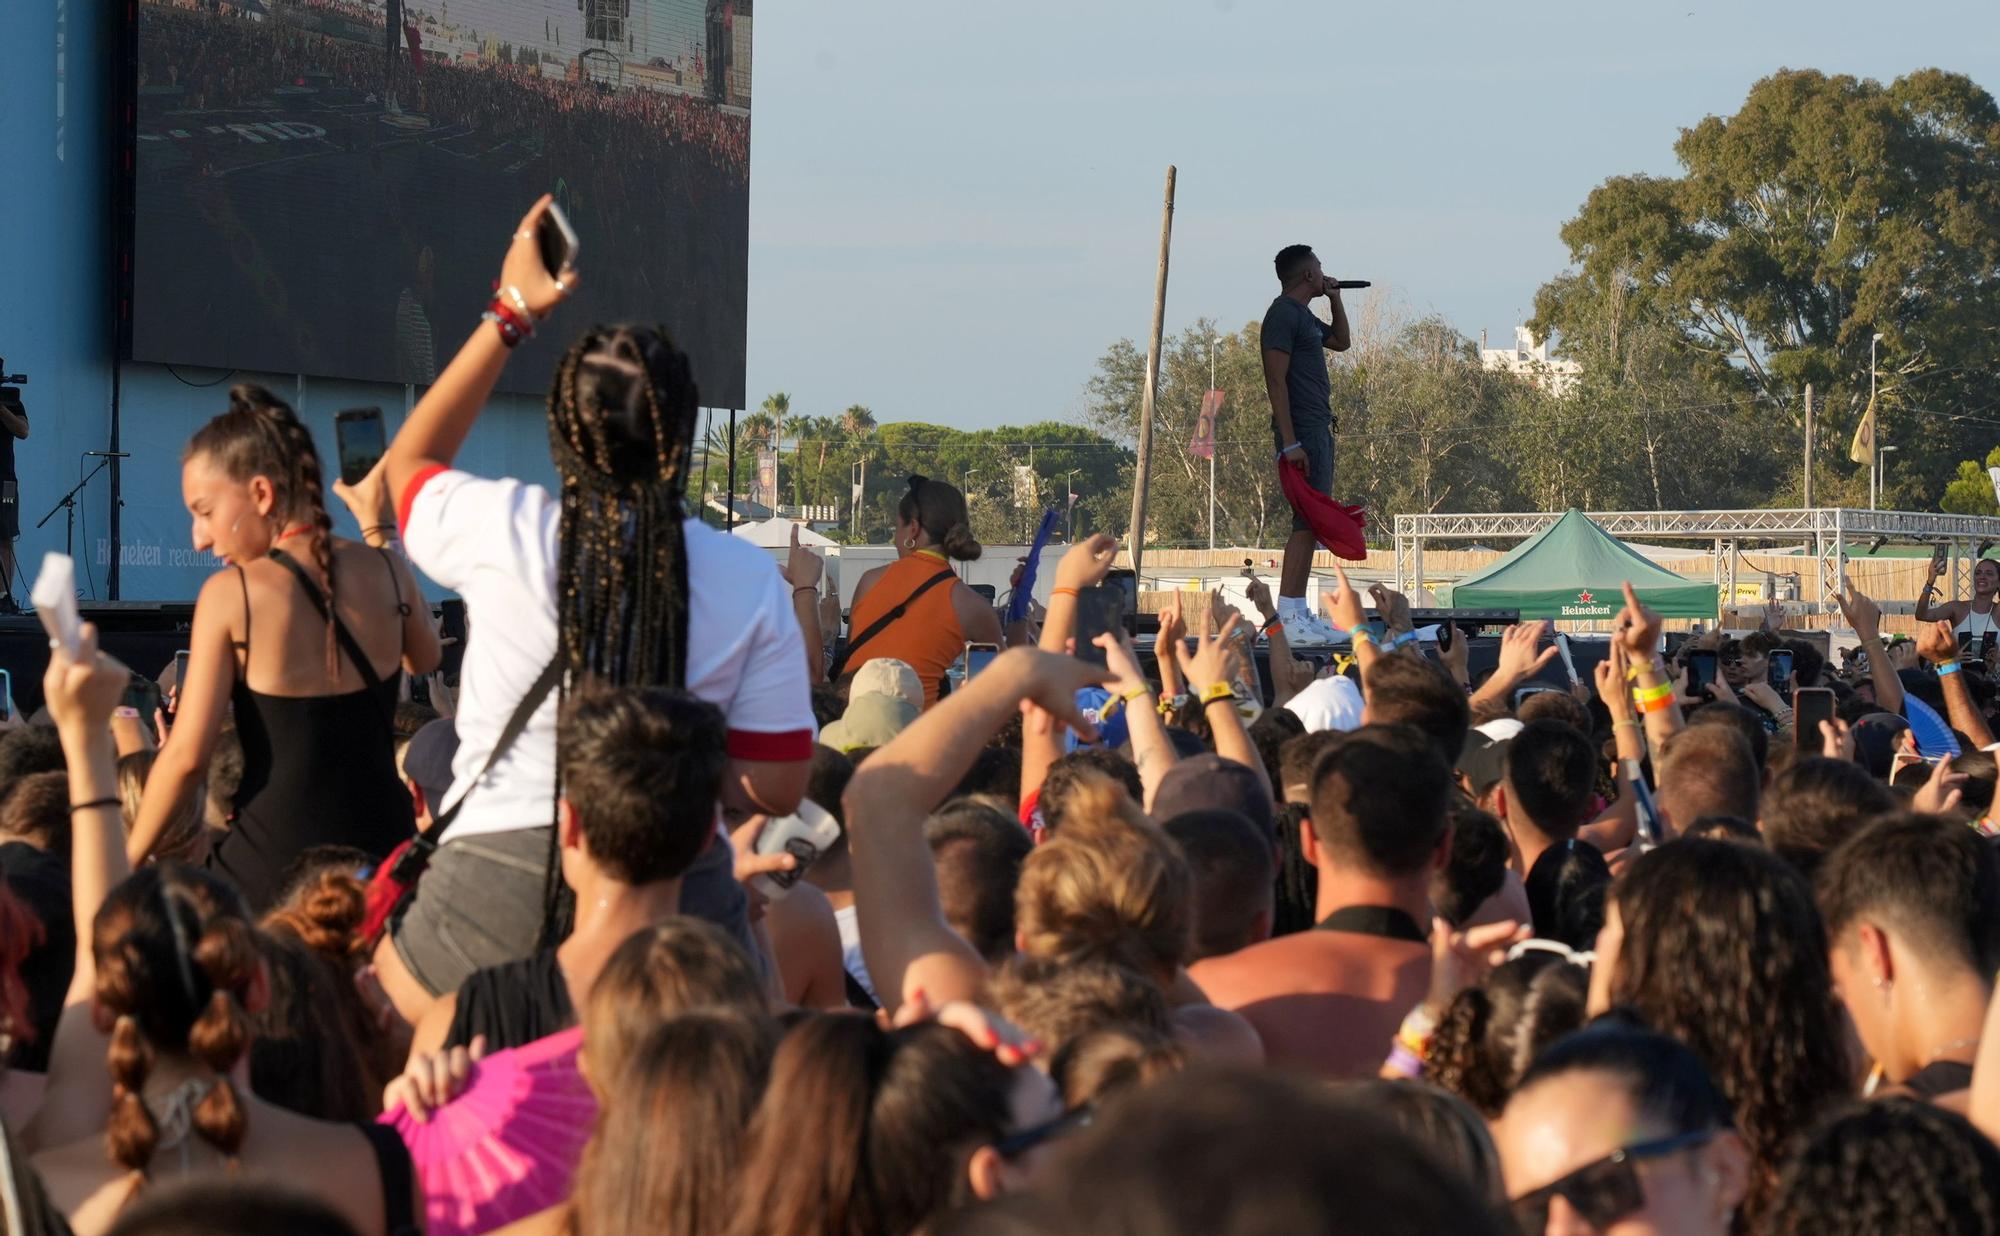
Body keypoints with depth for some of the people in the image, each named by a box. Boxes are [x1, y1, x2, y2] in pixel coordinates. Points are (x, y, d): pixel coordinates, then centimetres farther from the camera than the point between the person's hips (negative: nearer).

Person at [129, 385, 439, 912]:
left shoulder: (230, 595, -10)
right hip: (381, 845, 4)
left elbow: (187, 755, -12)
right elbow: (424, 659, 26)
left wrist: (125, 863, 0)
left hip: (275, 859, -4)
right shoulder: (386, 570, 1)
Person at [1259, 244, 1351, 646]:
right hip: (1303, 432, -11)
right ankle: (1288, 617, -19)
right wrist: (1290, 443, -24)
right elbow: (1276, 380, -18)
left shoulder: (1303, 316, 19)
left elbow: (1341, 341, 38)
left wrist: (1335, 299, 22)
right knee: (1307, 522, -15)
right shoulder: (1283, 314, -12)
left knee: (1313, 522, 11)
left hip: (1318, 429, 11)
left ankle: (1298, 612, 14)